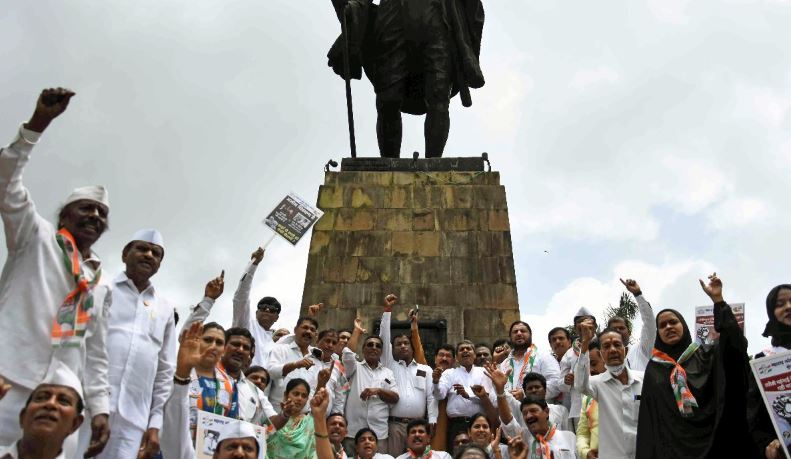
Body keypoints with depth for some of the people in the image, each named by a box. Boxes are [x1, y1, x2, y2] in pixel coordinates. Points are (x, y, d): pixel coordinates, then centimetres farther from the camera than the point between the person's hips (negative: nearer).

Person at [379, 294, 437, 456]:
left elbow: (431, 396, 9)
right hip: (395, 424, -1)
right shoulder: (390, 366, 13)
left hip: (418, 424, 1)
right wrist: (387, 309, 4)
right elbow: (384, 337, 7)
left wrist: (432, 421, -4)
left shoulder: (426, 370, 16)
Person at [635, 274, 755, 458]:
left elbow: (735, 342, -12)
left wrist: (718, 300, -17)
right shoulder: (653, 369, 10)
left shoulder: (707, 354, 7)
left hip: (715, 441, -1)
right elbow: (648, 420, 7)